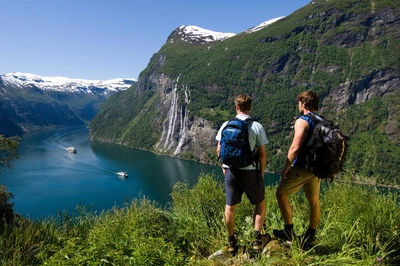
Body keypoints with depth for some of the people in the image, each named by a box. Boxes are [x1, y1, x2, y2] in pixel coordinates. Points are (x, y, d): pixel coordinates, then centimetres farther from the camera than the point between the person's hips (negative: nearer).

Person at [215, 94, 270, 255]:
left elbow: (219, 150, 3)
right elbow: (262, 154, -7)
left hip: (231, 171, 3)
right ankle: (257, 240, 22)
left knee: (230, 207, 14)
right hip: (250, 172, -2)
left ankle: (232, 243, 26)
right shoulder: (257, 126, -9)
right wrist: (261, 172, 7)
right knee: (260, 204, 20)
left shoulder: (226, 125, -2)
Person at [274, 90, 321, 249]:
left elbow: (295, 148, -21)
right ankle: (310, 238, 24)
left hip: (301, 167, -8)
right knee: (314, 201, 14)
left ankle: (289, 232, 9)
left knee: (281, 194, 6)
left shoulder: (302, 121, -14)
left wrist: (285, 168, -14)